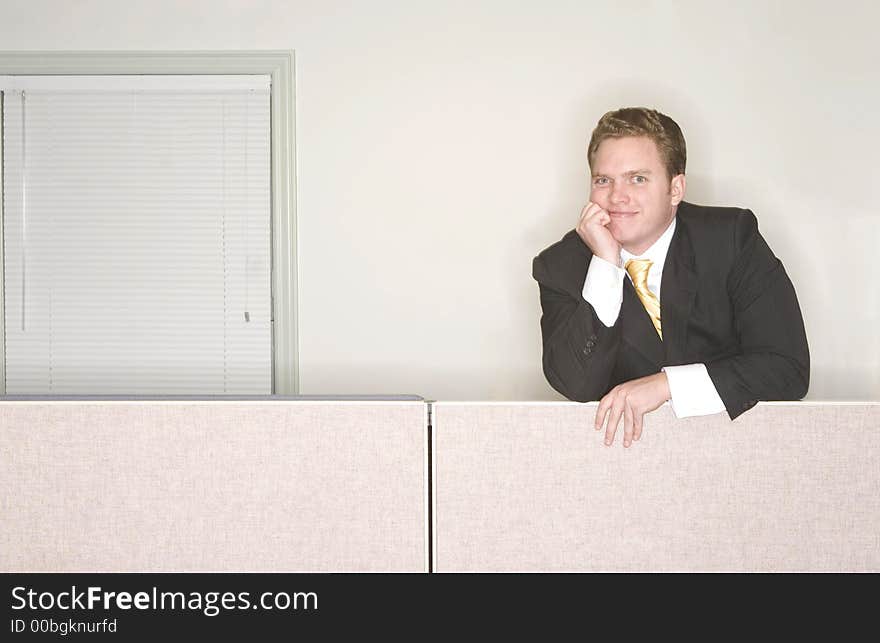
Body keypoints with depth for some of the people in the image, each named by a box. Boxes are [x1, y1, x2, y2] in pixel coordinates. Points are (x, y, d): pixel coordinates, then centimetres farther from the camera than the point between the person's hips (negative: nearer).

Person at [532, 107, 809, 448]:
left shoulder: (733, 239, -5)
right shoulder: (561, 266, -2)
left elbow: (790, 368, -12)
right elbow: (576, 385, -14)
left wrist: (665, 384, -20)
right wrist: (605, 264, -19)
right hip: (619, 442, -1)